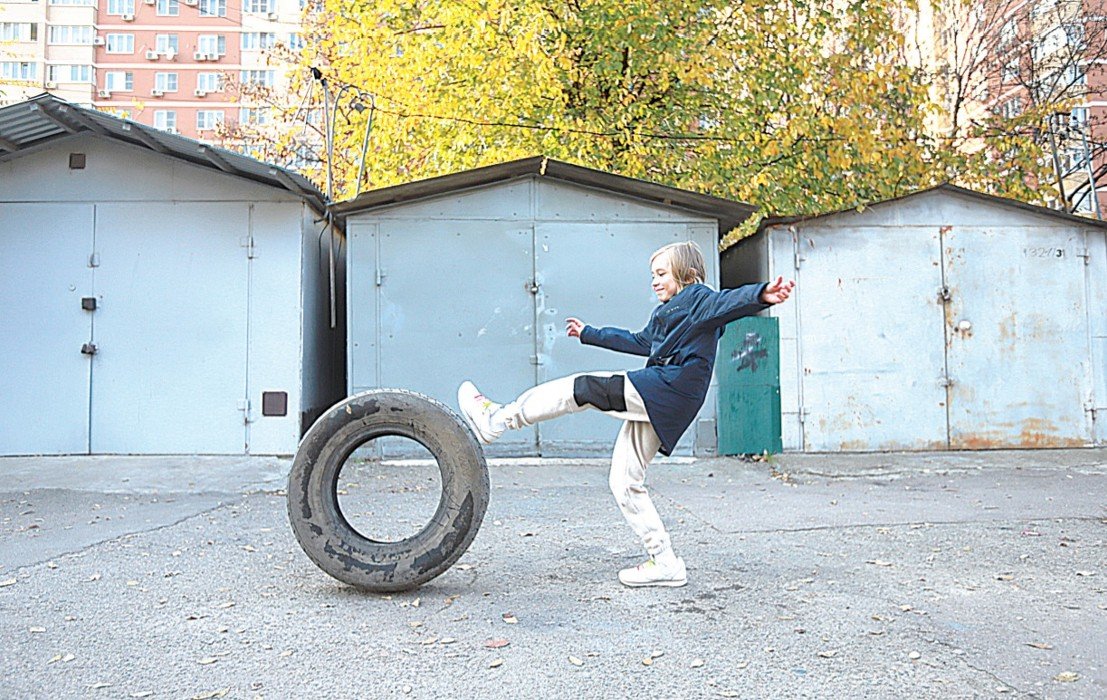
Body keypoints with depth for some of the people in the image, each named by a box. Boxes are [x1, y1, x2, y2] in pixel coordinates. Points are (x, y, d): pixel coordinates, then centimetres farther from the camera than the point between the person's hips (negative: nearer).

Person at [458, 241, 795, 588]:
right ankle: (665, 563, 7)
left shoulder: (698, 298, 2)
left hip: (670, 389, -10)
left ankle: (498, 420, -1)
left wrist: (764, 294, -41)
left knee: (581, 387, -10)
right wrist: (589, 334, 50)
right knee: (624, 482, 6)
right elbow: (638, 341, 42)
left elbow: (730, 302, -19)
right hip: (653, 403, 10)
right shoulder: (665, 312, 29)